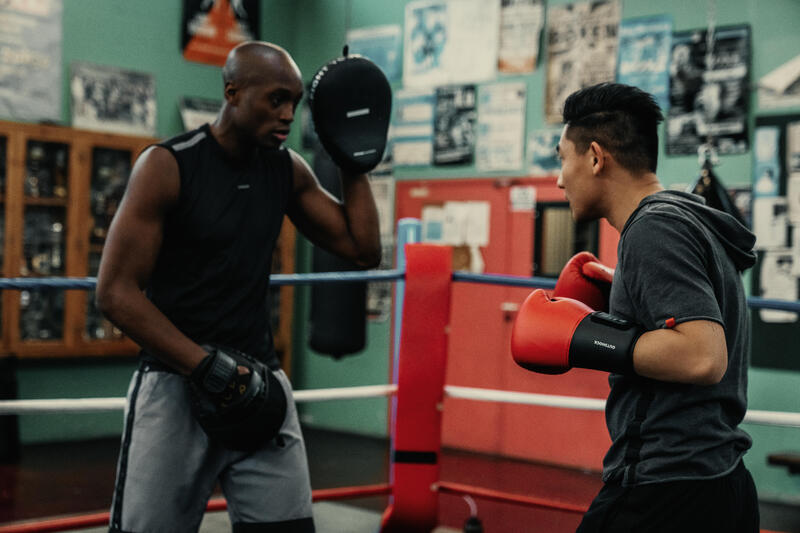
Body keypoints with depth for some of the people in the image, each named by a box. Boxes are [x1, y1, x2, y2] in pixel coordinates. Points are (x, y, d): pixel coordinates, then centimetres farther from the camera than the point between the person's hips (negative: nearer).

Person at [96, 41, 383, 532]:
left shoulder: (289, 171, 7)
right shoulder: (167, 167, -9)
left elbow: (364, 250, 10)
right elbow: (116, 292, -13)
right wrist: (207, 364, -20)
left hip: (260, 380, 5)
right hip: (176, 381, -4)